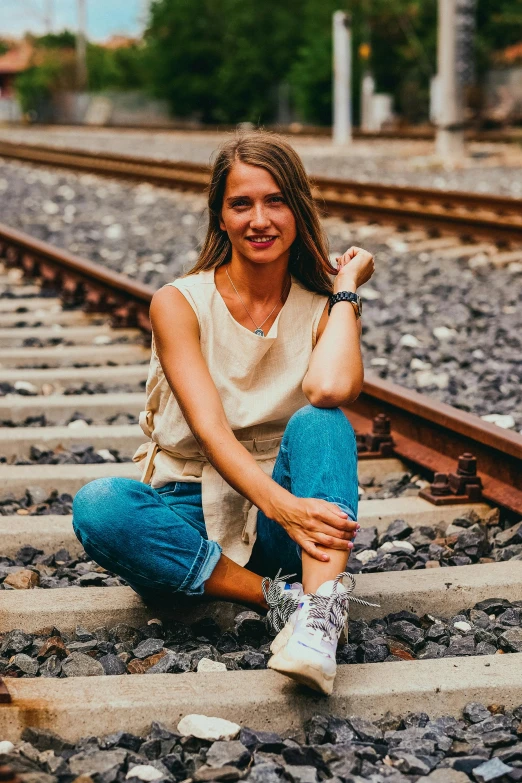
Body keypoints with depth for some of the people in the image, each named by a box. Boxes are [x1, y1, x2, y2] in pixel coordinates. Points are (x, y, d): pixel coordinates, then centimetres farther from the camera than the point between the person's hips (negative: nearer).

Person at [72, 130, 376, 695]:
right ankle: (281, 596, -26)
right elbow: (208, 428, -20)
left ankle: (319, 622, -46)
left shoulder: (323, 310, -1)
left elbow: (331, 389, -26)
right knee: (97, 507, -32)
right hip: (190, 514, 0)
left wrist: (347, 288, -11)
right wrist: (280, 504, -38)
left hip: (280, 525, 1)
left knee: (318, 422, -29)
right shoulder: (179, 303, -5)